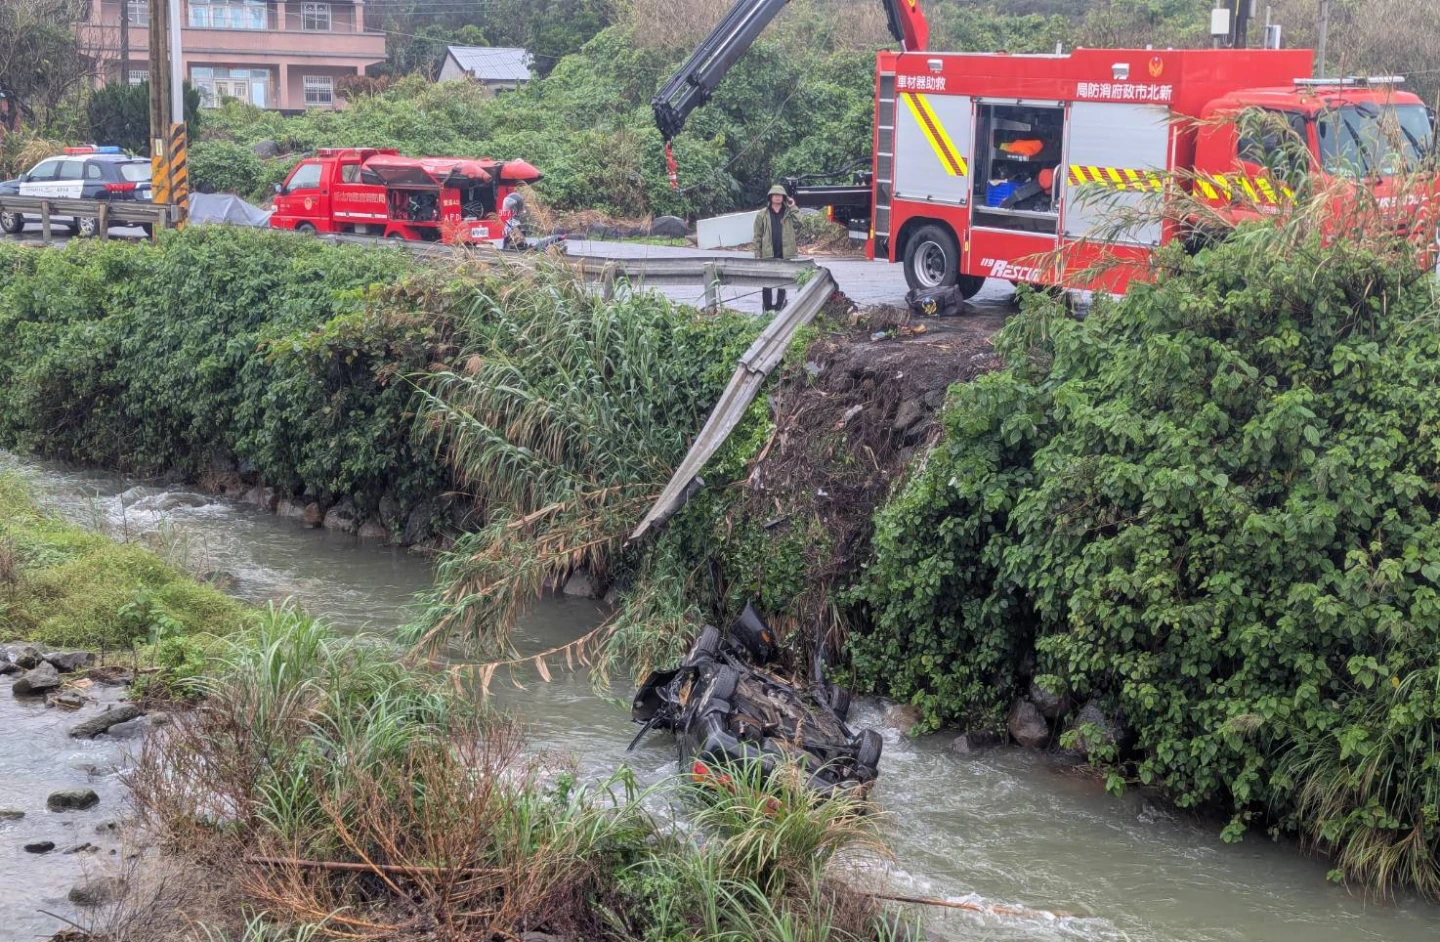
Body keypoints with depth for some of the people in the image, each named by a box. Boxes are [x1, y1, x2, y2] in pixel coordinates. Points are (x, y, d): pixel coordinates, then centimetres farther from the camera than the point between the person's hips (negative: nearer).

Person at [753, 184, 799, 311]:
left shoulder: (788, 213, 6)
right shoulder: (762, 215, 2)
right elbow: (758, 237, 1)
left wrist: (793, 208, -10)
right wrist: (757, 255, -5)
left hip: (785, 254, 1)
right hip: (768, 255, -1)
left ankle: (780, 309, 17)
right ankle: (768, 309, 9)